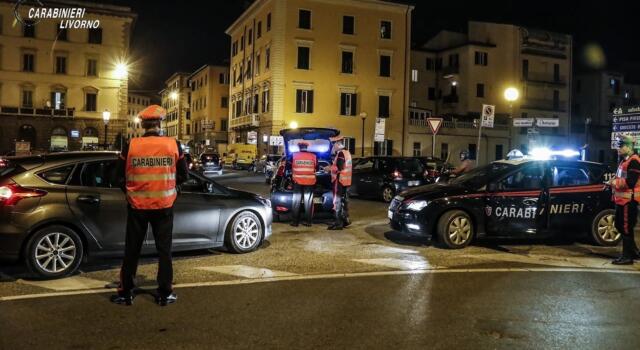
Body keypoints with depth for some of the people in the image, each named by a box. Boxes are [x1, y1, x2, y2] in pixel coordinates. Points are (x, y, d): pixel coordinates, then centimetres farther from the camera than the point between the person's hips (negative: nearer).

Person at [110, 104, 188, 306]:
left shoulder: (130, 146, -8)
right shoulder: (173, 145, -8)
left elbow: (121, 177, 0)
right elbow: (183, 175, -1)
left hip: (137, 206, 0)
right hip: (164, 205, 0)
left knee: (132, 249, 13)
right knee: (164, 249, 11)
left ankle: (126, 293, 20)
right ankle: (165, 293, 16)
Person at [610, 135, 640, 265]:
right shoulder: (625, 161, 17)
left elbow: (630, 182, -24)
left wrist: (615, 182, -12)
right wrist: (614, 181, 7)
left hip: (628, 201, -11)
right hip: (622, 199, 11)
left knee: (626, 228, -5)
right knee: (620, 226, 17)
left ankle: (627, 256, 3)